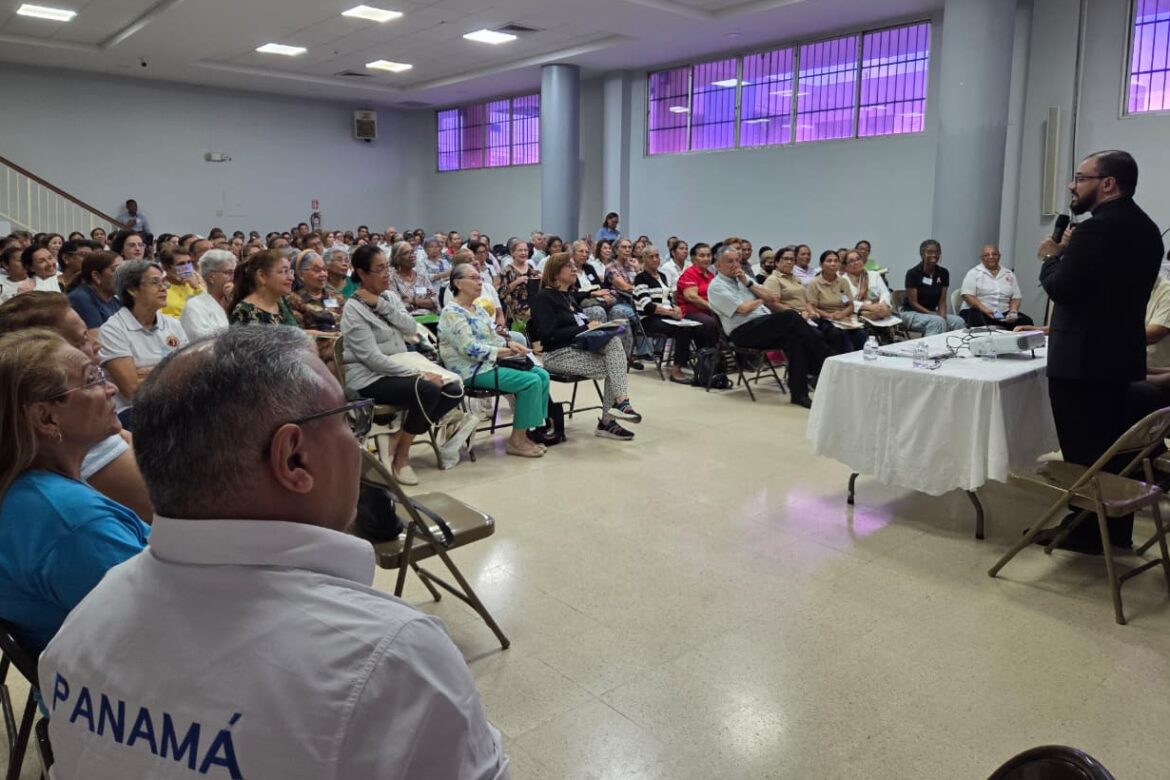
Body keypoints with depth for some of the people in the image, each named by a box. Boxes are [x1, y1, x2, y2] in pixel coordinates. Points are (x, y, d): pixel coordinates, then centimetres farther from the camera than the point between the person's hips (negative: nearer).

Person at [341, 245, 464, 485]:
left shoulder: (390, 296, 11)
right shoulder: (353, 309, -11)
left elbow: (412, 328, -3)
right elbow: (372, 358, -20)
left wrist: (381, 304, -14)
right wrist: (418, 373, -24)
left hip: (397, 371, 7)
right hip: (369, 379, -7)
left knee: (454, 391, -12)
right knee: (428, 390, -31)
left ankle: (401, 436, -4)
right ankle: (401, 456, -13)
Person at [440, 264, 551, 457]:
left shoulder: (478, 308, 16)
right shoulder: (452, 313, -14)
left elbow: (492, 336, 19)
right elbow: (470, 349, -22)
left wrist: (509, 343, -2)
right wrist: (504, 352, -18)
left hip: (490, 363, 10)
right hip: (472, 371, -10)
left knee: (542, 375, -3)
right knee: (531, 381, -21)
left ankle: (531, 429, 0)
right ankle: (516, 441, -12)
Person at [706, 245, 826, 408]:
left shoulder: (744, 277, 21)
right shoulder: (716, 286, 0)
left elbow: (771, 299, 12)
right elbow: (743, 308, -12)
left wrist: (749, 283, 2)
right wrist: (760, 300, 8)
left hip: (765, 325, 7)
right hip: (743, 331, -7)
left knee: (793, 337, -26)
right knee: (791, 317, -26)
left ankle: (799, 393, -26)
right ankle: (822, 367, -19)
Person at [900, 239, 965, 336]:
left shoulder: (943, 273, 4)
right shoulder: (913, 273, -11)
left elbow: (942, 301, 3)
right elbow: (913, 303, -12)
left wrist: (942, 316, -18)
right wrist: (936, 315, -20)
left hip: (933, 313, 5)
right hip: (911, 313, -5)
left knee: (959, 321, -22)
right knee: (937, 321, -34)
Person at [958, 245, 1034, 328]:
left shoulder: (1009, 275, 16)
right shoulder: (974, 273, 4)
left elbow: (1016, 297, 14)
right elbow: (968, 295, -7)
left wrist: (1013, 311, -8)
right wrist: (985, 310, -19)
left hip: (1004, 314, 4)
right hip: (979, 311, -4)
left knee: (1026, 321, -22)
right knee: (979, 322, -39)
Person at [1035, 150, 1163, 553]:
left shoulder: (1097, 229, -18)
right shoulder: (1146, 228, 12)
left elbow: (1060, 288, -20)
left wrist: (1051, 256, -2)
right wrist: (1070, 254, 11)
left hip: (1083, 358, -9)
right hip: (1122, 354, 9)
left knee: (1083, 451, 0)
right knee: (1115, 448, 16)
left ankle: (1086, 531, 9)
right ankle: (1117, 529, 25)